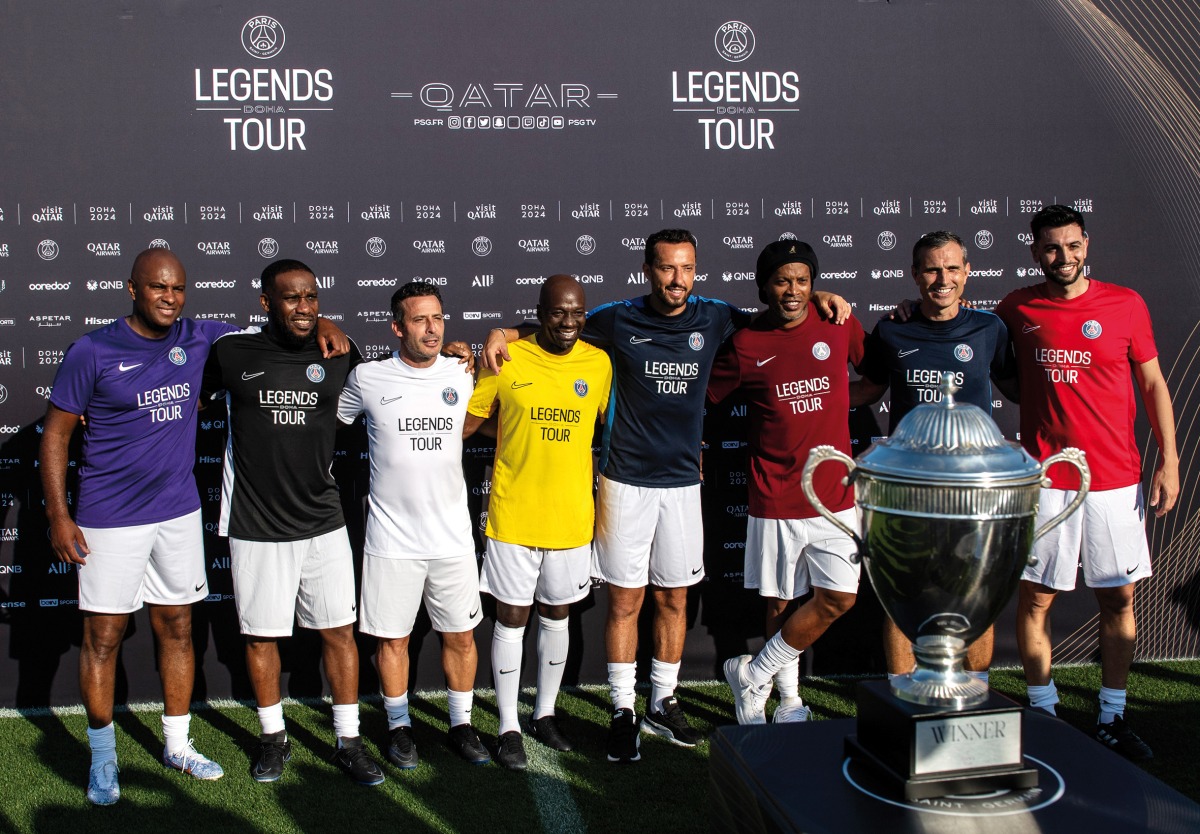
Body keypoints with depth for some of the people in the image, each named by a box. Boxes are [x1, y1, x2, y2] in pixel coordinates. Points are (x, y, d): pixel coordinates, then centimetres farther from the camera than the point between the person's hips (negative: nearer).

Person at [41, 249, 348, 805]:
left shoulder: (199, 340, 1)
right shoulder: (93, 352, -10)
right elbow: (56, 434, -3)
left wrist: (321, 326, -5)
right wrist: (58, 516, -7)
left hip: (179, 512, 4)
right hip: (111, 519, -4)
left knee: (177, 628, 12)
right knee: (103, 637, 4)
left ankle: (176, 745, 28)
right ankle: (103, 757, 22)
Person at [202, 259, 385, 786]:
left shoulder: (340, 355, 1)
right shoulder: (231, 352, -3)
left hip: (323, 524, 1)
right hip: (256, 527, -1)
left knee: (339, 631, 7)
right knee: (260, 636, 11)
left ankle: (348, 742, 22)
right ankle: (274, 738, 32)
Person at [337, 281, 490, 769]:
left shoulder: (462, 376, 1)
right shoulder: (367, 379, -3)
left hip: (453, 537, 2)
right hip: (392, 540, -2)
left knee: (460, 635, 11)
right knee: (392, 638, 10)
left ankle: (461, 725, 29)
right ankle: (399, 726, 29)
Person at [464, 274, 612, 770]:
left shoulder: (599, 364, 0)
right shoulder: (505, 360, -7)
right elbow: (465, 421, 1)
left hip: (572, 517, 3)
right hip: (512, 515, -2)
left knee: (556, 616, 17)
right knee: (511, 619, 7)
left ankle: (545, 714, 35)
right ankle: (508, 726, 22)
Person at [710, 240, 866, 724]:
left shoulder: (839, 325, 2)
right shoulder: (746, 345, -4)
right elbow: (700, 395, 5)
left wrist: (839, 404, 9)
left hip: (835, 494, 2)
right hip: (775, 498, -2)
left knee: (839, 598, -3)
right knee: (781, 601, 8)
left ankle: (753, 676, 13)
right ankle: (789, 701, 28)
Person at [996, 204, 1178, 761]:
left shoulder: (1125, 304, 2)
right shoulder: (1017, 310, 2)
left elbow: (1153, 384, 8)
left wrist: (1168, 460, 2)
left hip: (1115, 479, 1)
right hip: (1045, 479, -1)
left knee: (1119, 598, 7)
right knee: (1036, 596, 2)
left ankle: (1112, 719, 21)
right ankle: (1043, 712, 18)